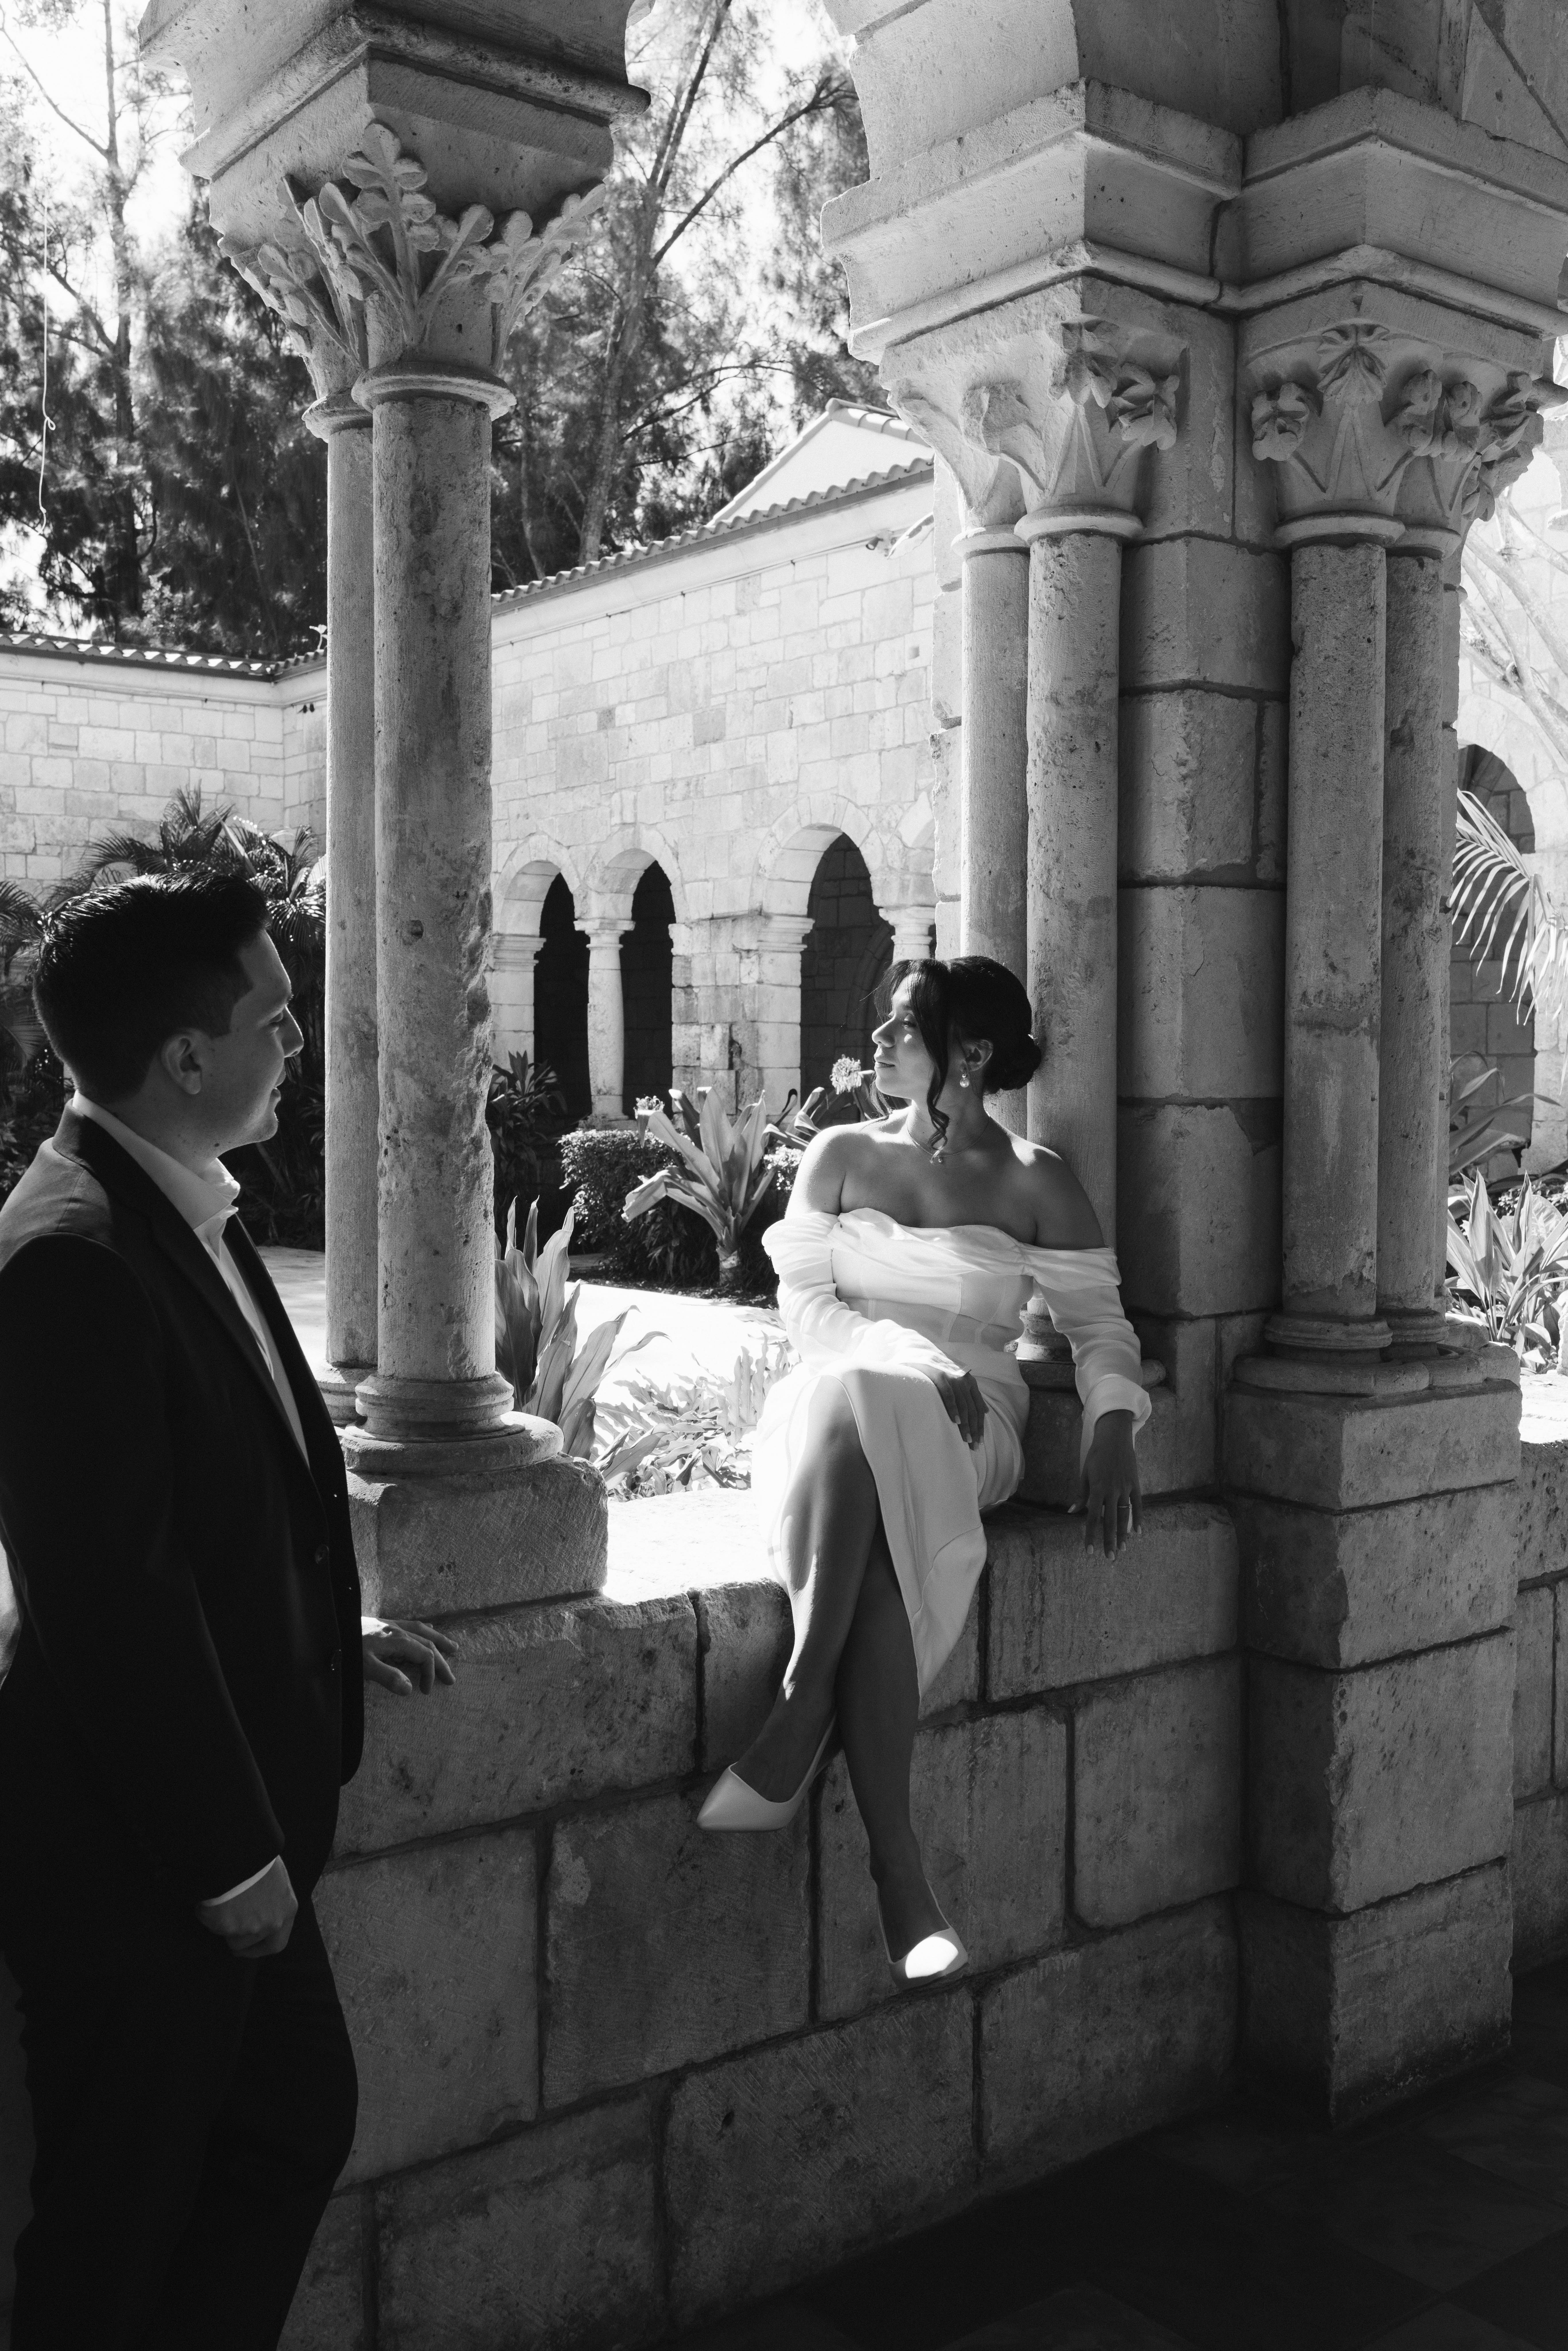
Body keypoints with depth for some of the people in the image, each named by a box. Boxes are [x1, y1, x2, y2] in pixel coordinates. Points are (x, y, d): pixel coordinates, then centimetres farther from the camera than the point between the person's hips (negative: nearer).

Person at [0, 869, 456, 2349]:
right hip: (136, 1855, -9)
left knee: (298, 2128, 23)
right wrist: (227, 1857, -19)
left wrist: (331, 1639, 10)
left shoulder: (180, 1215, 5)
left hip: (227, 1815, 9)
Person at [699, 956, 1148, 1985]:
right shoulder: (843, 1156, 13)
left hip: (964, 1431, -1)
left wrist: (1114, 1427, -13)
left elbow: (1100, 1323, 6)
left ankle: (802, 1722, -39)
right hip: (839, 1400, 1)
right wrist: (916, 1357, -12)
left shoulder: (1036, 1184, 7)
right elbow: (805, 1303, 5)